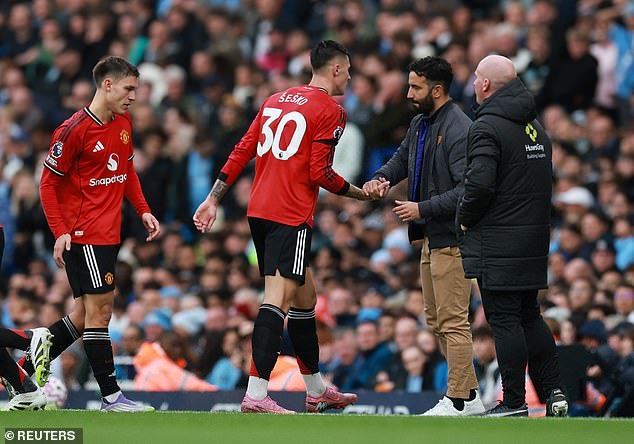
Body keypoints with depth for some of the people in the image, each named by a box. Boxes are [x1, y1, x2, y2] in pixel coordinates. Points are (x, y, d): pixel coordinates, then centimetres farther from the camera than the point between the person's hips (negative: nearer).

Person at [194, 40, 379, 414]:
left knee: (304, 295, 19)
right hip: (292, 216, -8)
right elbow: (320, 172, -12)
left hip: (259, 211, 8)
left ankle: (316, 390, 28)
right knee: (278, 299, -14)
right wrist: (361, 194, 2)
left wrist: (214, 199, 17)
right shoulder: (330, 110, -6)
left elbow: (242, 152, 14)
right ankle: (256, 395, -24)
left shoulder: (276, 100, 16)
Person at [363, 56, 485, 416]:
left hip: (452, 238, -10)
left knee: (453, 322, -6)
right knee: (437, 321, 14)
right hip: (432, 237, 10)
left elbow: (467, 190, -24)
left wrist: (423, 209, -21)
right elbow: (404, 157, 28)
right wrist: (382, 178, 7)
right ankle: (470, 395, 21)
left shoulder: (459, 130, -19)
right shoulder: (421, 123, 11)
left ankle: (459, 401, -1)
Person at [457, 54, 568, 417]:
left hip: (499, 245, -8)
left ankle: (514, 401, -2)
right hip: (535, 240, 8)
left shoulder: (487, 127, -14)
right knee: (530, 316, 16)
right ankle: (554, 390, 13)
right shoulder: (534, 126, 14)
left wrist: (465, 218, -7)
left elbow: (479, 183, -23)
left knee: (504, 319, -3)